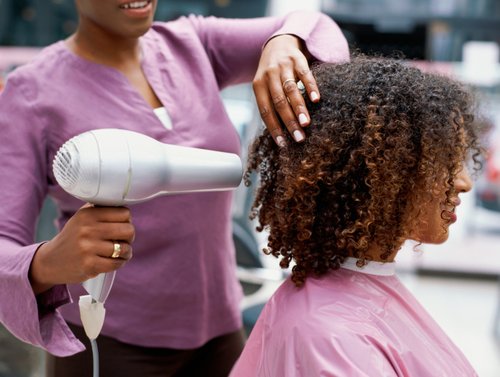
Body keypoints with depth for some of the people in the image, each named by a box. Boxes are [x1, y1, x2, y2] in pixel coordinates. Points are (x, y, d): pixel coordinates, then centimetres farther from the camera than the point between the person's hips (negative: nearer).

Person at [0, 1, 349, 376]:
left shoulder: (193, 46, 0)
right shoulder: (33, 93, -12)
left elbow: (318, 34, -7)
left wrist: (285, 43, -30)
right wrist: (47, 264, -40)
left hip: (217, 330, 4)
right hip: (110, 344, -4)